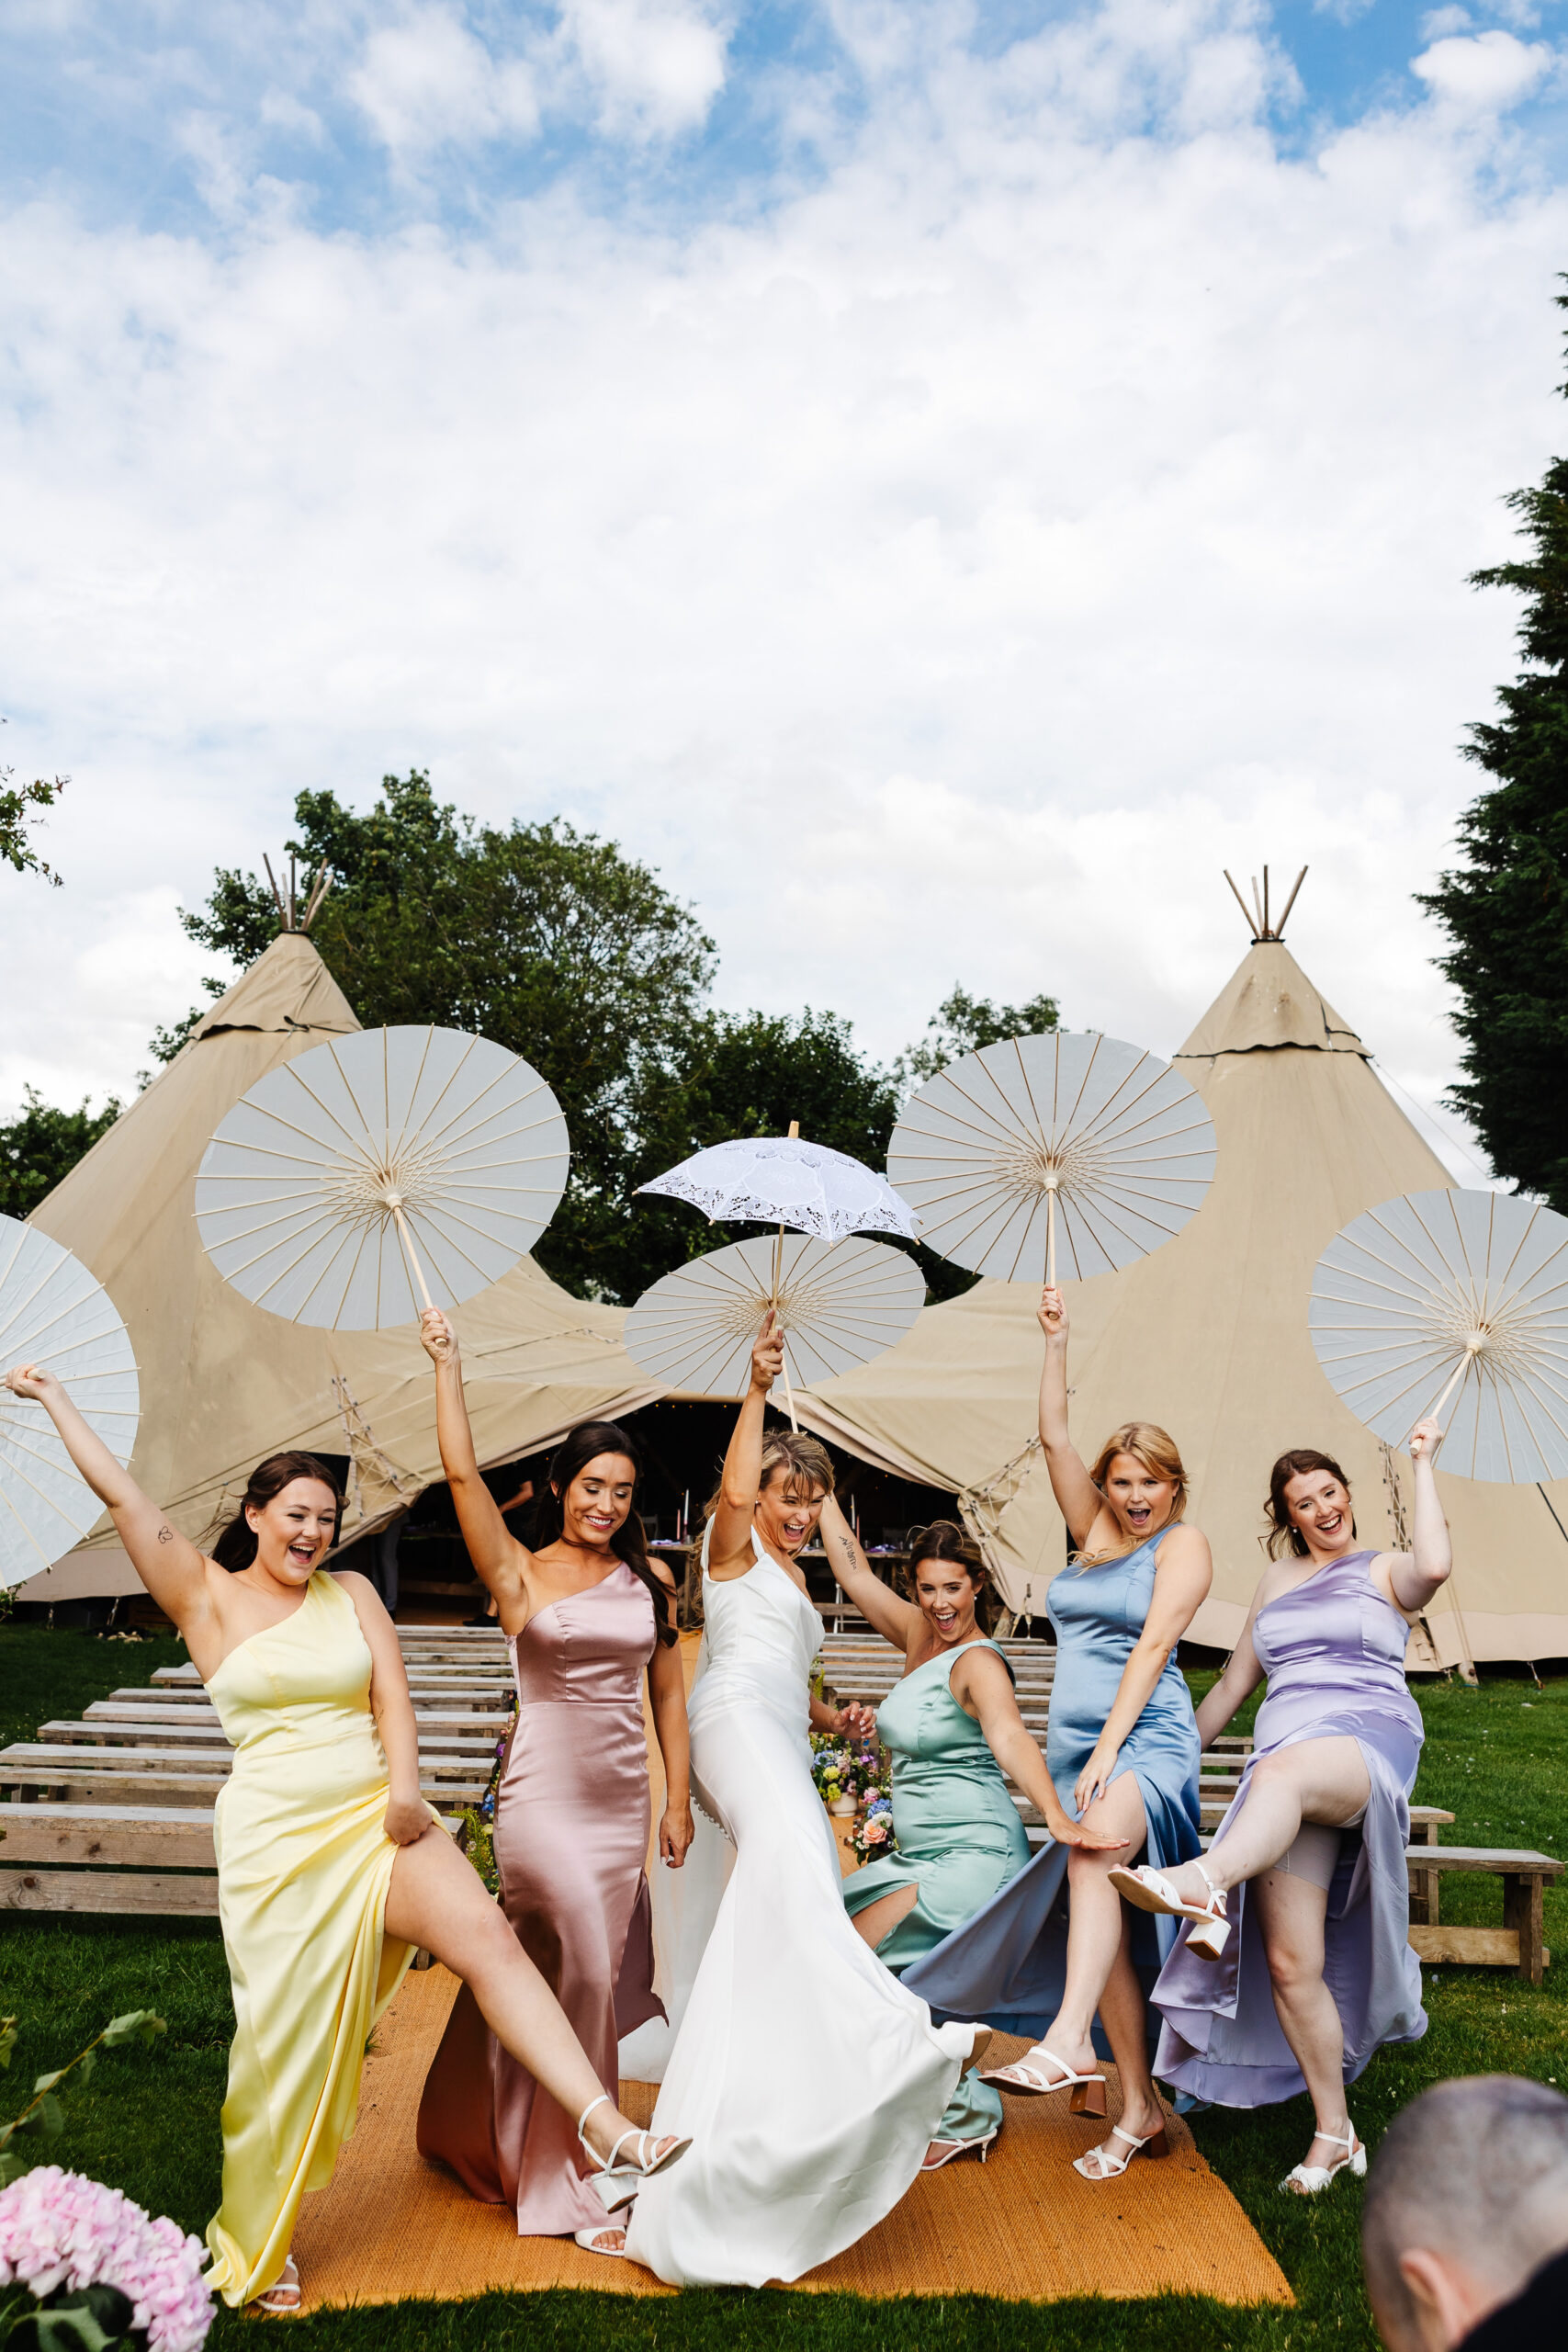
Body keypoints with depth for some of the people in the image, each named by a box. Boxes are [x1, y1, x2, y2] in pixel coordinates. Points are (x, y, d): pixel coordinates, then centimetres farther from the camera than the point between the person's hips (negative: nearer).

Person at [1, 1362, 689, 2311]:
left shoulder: (351, 1591, 9)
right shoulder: (208, 1597, 2)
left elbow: (392, 1695, 2)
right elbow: (119, 1491, 0)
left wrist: (405, 1789, -14)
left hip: (376, 1819, 2)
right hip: (276, 1834, -2)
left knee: (489, 1936, -16)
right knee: (287, 2037, 5)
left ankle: (612, 2137, -18)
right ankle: (259, 2242, 30)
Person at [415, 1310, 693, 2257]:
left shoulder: (650, 1580, 5)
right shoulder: (521, 1574, -5)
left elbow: (669, 1694, 9)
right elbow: (464, 1475, -16)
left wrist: (680, 1798, 7)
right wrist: (449, 1367, -15)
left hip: (625, 1805, 4)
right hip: (545, 1797, -4)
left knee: (536, 1976, 14)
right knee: (583, 1971, -8)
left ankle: (482, 2132, 37)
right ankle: (571, 2183, 10)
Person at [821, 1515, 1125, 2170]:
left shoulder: (978, 1662, -17)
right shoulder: (919, 1637, 5)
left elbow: (1010, 1738, -35)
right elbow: (854, 1571, 7)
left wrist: (1056, 1818, -49)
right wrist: (821, 1494, 6)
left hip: (975, 1857, -9)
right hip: (917, 1856, 9)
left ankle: (965, 2113, 0)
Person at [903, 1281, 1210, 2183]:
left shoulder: (1183, 1543, -1)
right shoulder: (1094, 1530, 16)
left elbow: (1152, 1646, -11)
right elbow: (1054, 1436, 11)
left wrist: (1110, 1748, -19)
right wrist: (1058, 1340, 6)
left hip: (1145, 1742, -6)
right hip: (1074, 1745, 6)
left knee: (1091, 1857, -33)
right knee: (1102, 1919, 4)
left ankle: (1066, 2041, -41)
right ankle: (1140, 2107, 12)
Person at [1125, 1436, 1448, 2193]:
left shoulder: (1384, 1571, 13)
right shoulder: (1277, 1582, 26)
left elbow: (1435, 1565, -14)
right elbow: (1234, 1683, 31)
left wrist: (1422, 1466, -4)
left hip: (1368, 1739, -5)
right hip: (1286, 1751, 5)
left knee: (1281, 1770, -42)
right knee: (1289, 1963, -7)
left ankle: (1204, 1886, -70)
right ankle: (1334, 2132, 10)